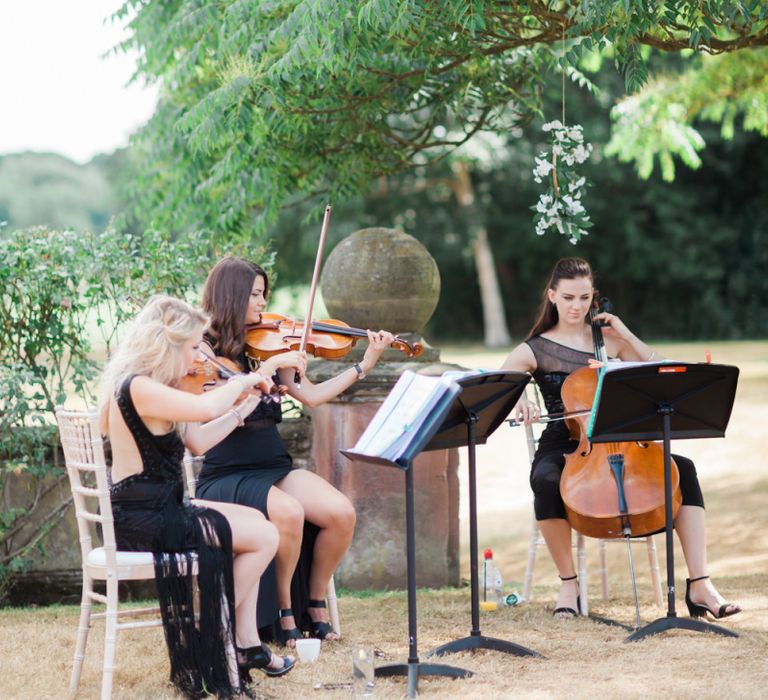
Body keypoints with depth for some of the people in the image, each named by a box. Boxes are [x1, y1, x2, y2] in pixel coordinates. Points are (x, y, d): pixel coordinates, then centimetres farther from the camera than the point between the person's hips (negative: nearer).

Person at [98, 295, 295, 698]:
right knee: (263, 537, -6)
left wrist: (247, 405, 12)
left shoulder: (151, 387, 12)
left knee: (254, 524, 17)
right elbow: (206, 408, -36)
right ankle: (214, 636, 4)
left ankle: (246, 643, 14)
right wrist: (241, 381, -17)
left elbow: (198, 440, 15)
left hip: (159, 509, 11)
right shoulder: (137, 388, -21)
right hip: (144, 517, -11)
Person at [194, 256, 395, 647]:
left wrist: (365, 365, 6)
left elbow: (310, 396, 10)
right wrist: (270, 366, -21)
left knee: (342, 513, -19)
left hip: (275, 467, 6)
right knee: (288, 512, -34)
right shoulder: (206, 350, -4)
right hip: (227, 478, -6)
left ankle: (314, 604, 1)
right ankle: (283, 611, -12)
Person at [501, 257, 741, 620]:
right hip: (561, 448, -3)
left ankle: (700, 586, -28)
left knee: (682, 469, -24)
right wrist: (517, 400, -30)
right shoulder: (535, 349, 5)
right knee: (545, 482, -39)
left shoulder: (610, 341, 13)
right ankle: (568, 584, -20)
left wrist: (626, 336, -1)